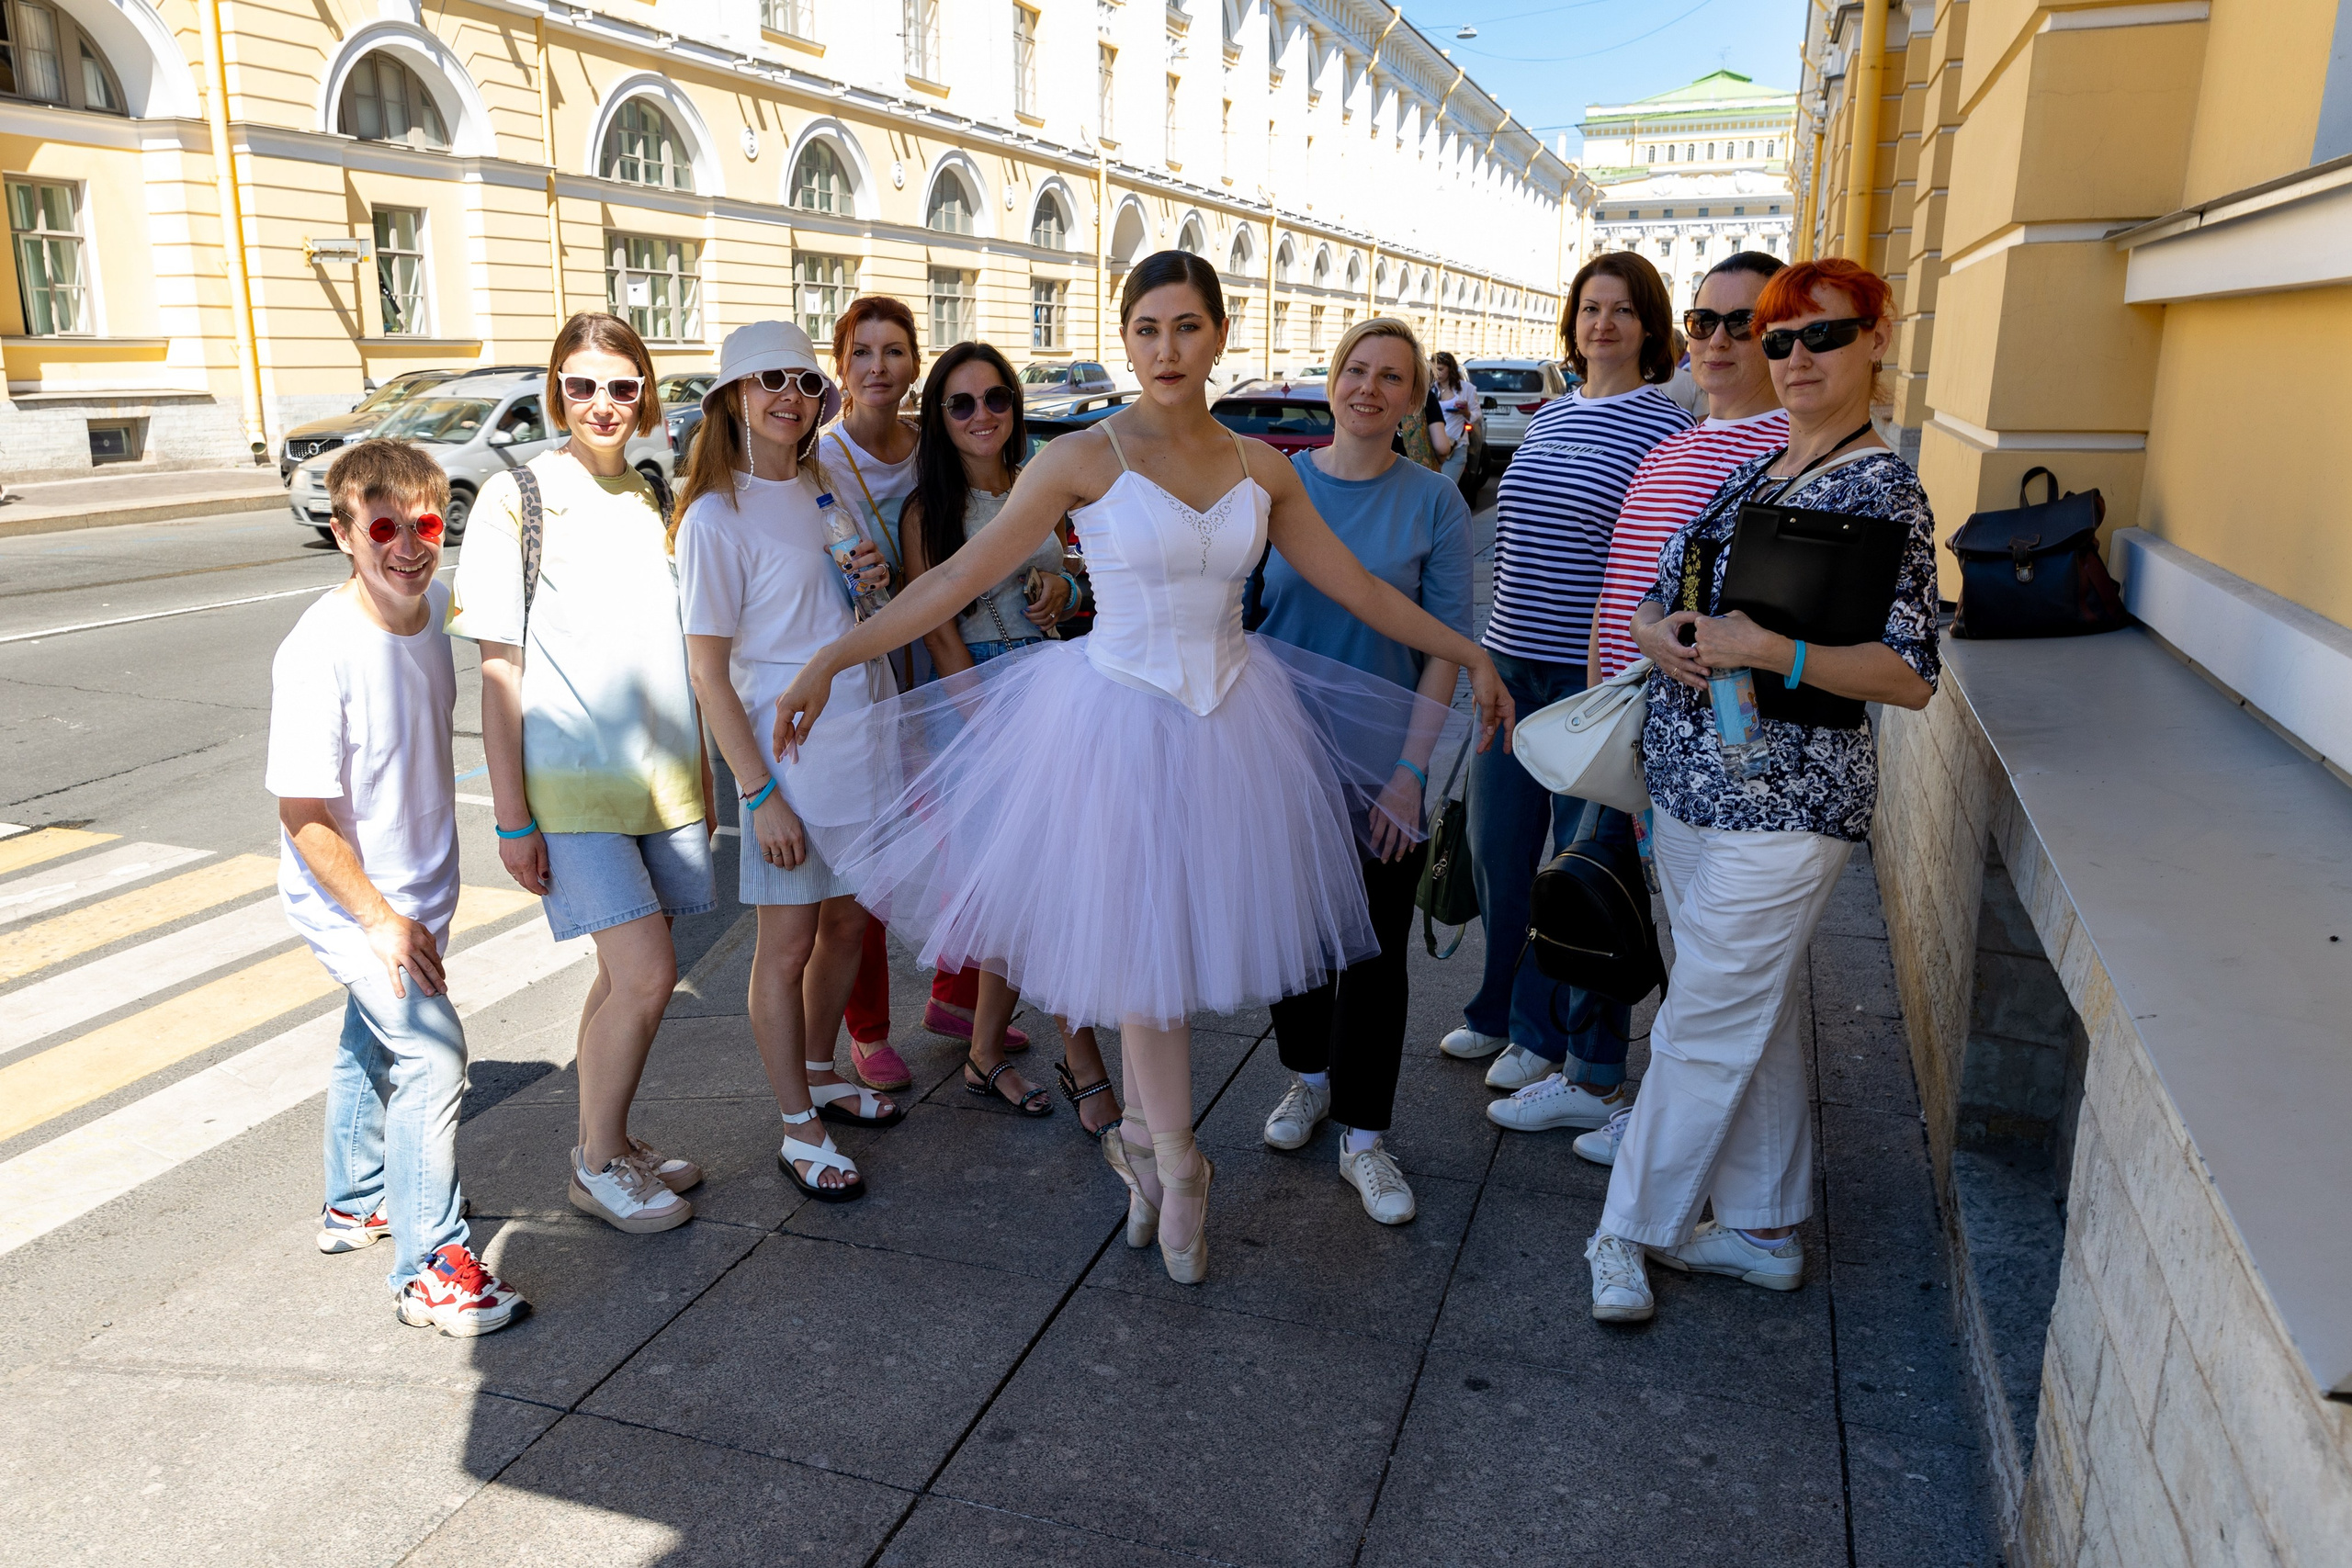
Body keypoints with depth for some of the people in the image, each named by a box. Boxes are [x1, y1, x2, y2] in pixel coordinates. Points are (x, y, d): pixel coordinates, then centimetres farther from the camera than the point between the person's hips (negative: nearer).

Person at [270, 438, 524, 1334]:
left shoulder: (433, 607, -6)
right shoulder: (319, 653, -28)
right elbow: (303, 815, -23)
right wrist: (379, 920, -20)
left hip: (419, 889, 8)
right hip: (351, 901, -8)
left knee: (376, 1041, 24)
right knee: (431, 1051, -15)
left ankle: (357, 1203, 45)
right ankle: (430, 1268, -2)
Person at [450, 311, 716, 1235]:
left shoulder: (654, 498, 11)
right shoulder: (517, 498, -6)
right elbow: (499, 673, -7)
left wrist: (700, 774, 16)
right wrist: (512, 818, -9)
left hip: (664, 773, 5)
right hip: (573, 779, -5)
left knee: (628, 974, 11)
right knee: (647, 975, -10)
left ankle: (607, 1145, 28)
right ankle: (597, 1165, 10)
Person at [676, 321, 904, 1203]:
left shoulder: (822, 490, 10)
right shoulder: (716, 516, -12)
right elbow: (707, 670, -14)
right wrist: (758, 792, -17)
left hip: (861, 745, 7)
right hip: (789, 757, -7)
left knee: (846, 923, 17)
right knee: (788, 945, 3)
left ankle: (818, 1074, 37)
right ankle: (799, 1131, 16)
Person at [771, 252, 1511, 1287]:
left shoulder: (1260, 468, 3)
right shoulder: (1085, 458, -8)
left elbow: (1358, 590, 11)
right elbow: (961, 576, -9)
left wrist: (1469, 653, 14)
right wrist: (833, 658, -14)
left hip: (1231, 717, 4)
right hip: (1121, 719, -3)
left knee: (1194, 935, 10)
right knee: (1146, 948, 4)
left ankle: (1144, 1140, 33)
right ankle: (1177, 1172, 23)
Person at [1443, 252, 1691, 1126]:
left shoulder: (1667, 427, -8)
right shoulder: (1548, 419, 13)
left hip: (1597, 676, -7)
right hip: (1512, 663, 7)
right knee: (1496, 847, 15)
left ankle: (1540, 1031, 20)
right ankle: (1505, 1013, 35)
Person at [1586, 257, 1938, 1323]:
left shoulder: (1880, 490, -10)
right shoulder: (1750, 473, 12)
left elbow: (1910, 676, -16)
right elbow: (1655, 598, 15)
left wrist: (1769, 648, -26)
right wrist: (1661, 632, -8)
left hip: (1780, 807, -8)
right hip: (1691, 790, 8)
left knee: (1704, 1026, 1)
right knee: (1753, 1017, 17)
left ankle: (1634, 1229, 19)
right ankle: (1764, 1232, 31)